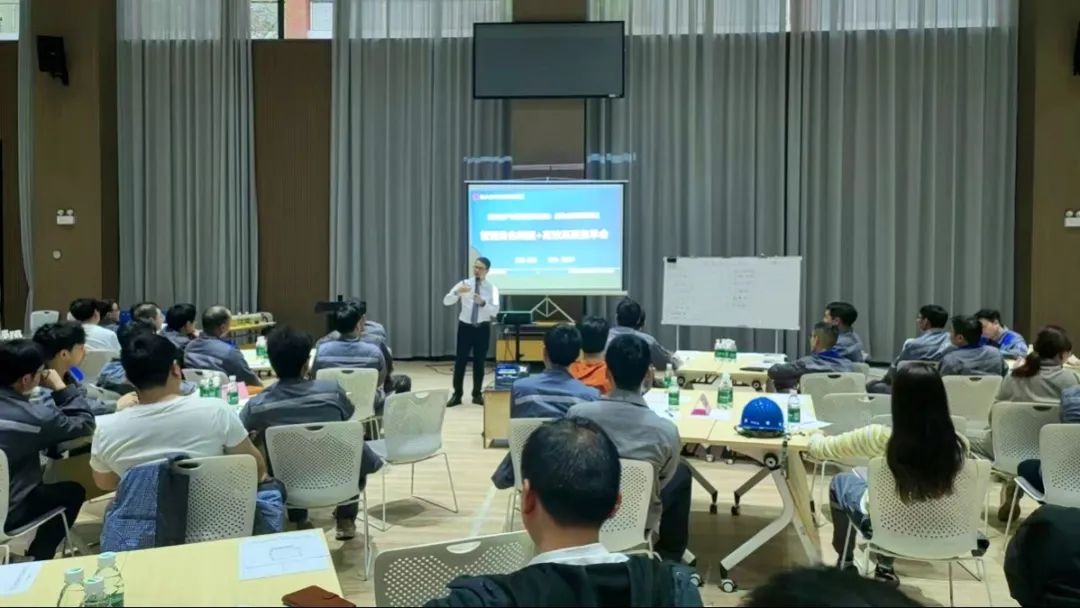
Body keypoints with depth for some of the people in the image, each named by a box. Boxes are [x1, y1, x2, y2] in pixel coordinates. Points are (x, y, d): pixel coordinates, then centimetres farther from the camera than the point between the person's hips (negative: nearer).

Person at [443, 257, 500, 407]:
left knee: (479, 362, 9)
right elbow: (446, 302, -11)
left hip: (483, 328, 0)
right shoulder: (464, 283, -2)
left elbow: (495, 311, -15)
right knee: (460, 361, 2)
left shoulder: (492, 288, -2)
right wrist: (457, 292, -30)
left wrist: (483, 302, -32)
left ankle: (477, 395, 21)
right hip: (465, 327, 0)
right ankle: (457, 395, 13)